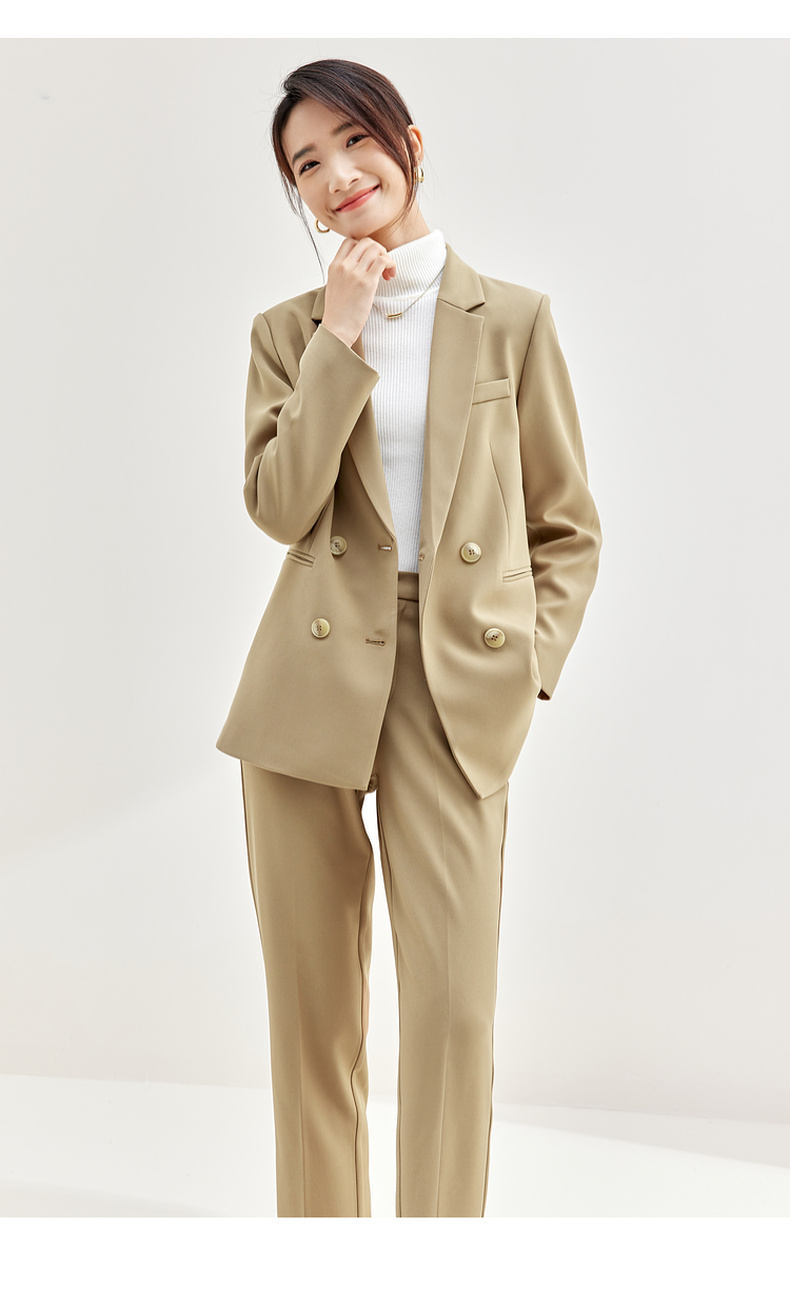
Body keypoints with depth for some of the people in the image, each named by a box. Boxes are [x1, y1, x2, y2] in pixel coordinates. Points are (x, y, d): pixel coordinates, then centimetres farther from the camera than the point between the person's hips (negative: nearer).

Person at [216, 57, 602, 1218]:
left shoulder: (512, 319, 7)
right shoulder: (287, 331, 10)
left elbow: (567, 526, 10)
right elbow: (280, 506, -5)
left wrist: (533, 664, -2)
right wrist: (340, 339, -8)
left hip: (457, 689, -1)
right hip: (312, 681, 2)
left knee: (453, 1001, -6)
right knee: (311, 1008, 8)